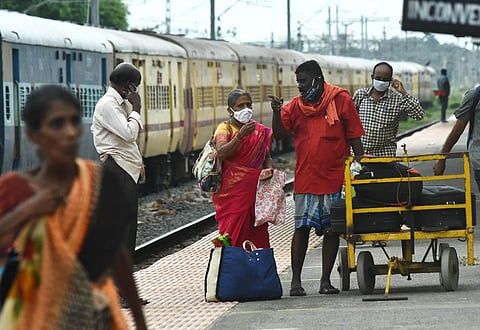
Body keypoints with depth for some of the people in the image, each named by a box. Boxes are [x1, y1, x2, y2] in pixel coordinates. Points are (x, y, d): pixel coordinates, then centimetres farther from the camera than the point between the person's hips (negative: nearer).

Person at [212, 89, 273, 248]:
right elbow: (221, 154, -20)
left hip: (255, 190, 4)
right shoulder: (225, 128, -3)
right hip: (232, 190, -4)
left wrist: (269, 169, 1)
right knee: (233, 234, -7)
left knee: (258, 234, 4)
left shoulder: (261, 131, 12)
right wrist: (241, 135, -30)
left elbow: (266, 156, 23)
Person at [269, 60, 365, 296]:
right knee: (301, 228, 0)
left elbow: (354, 137, 3)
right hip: (305, 178, 2)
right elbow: (280, 134, 1)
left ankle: (326, 280, 11)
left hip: (335, 177, -2)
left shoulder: (341, 100, 0)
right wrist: (276, 112, -16)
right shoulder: (296, 105, 7)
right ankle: (296, 280, 5)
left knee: (332, 230, 3)